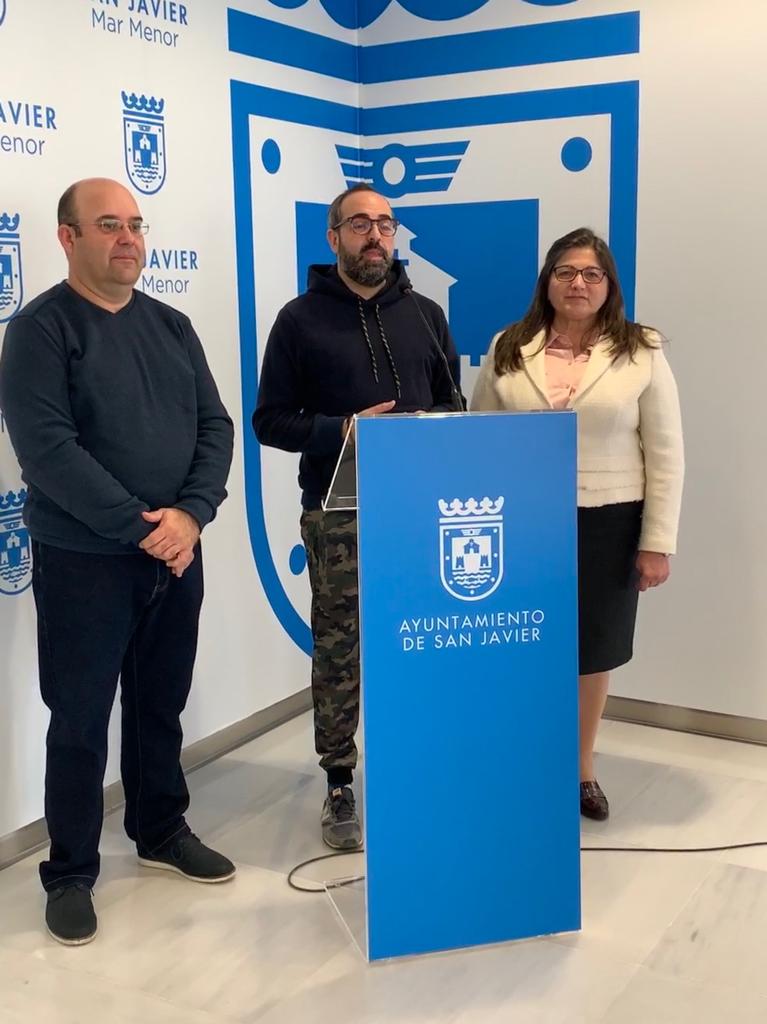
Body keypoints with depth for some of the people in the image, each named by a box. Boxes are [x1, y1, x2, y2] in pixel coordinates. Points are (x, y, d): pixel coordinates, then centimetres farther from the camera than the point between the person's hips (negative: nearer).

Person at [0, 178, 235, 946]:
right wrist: (138, 526, -20)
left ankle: (161, 831, 35)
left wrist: (190, 515, -12)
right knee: (80, 720, 5)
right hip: (84, 560, -5)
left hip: (177, 556, 5)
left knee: (161, 705, 17)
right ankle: (70, 872, 20)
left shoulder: (171, 326, 9)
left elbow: (215, 427, 4)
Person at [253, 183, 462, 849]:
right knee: (339, 652, 3)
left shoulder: (425, 314, 12)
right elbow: (271, 421, 0)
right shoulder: (302, 318, 2)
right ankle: (340, 786, 17)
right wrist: (342, 429, -16)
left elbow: (454, 405, 16)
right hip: (337, 513, -3)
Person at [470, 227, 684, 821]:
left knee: (593, 650, 12)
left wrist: (658, 543, -5)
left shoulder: (642, 354, -2)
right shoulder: (508, 350, 3)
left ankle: (582, 771, 30)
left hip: (606, 526, 0)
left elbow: (665, 455, -2)